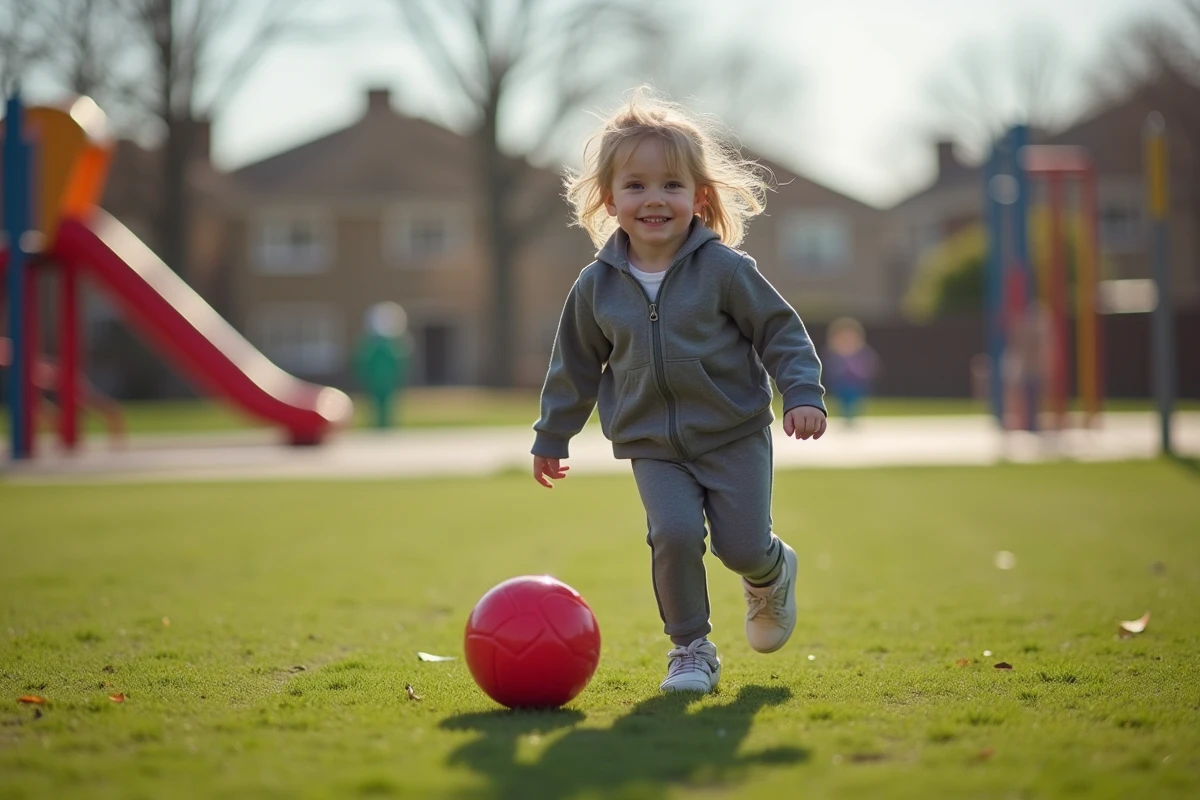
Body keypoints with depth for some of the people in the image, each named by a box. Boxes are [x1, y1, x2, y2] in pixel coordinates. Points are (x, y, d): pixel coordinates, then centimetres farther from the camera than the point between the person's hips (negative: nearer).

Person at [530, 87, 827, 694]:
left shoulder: (724, 269, -8)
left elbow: (780, 330, -2)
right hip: (653, 447, 1)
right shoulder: (596, 286, 0)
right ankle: (691, 647, 1)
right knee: (674, 532, -20)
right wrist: (551, 436, 18)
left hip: (735, 436, -1)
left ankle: (771, 575, 33)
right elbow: (574, 366, 12)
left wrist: (802, 394, -13)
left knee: (743, 546, -6)